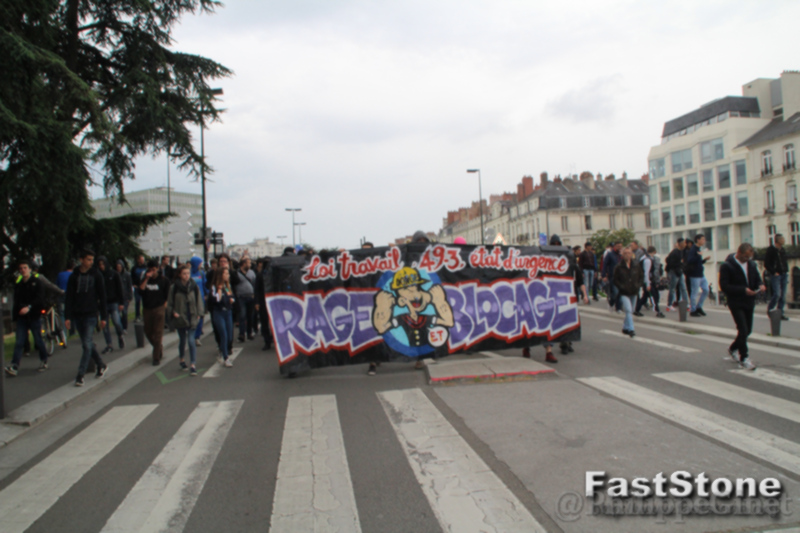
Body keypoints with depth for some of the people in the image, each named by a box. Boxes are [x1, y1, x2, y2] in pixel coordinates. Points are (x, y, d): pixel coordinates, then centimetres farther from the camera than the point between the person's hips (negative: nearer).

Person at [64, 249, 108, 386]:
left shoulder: (96, 275, 0)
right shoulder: (74, 276, 5)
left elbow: (102, 297, 2)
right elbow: (69, 297, 5)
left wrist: (104, 317, -1)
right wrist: (68, 316, -2)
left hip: (91, 315, -3)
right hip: (77, 315, 3)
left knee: (87, 345, -9)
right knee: (87, 344, 11)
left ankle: (80, 375, -6)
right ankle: (100, 365, 28)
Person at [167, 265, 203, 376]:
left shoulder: (194, 286, -2)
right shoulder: (174, 288, -5)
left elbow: (199, 301, 5)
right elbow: (170, 303, 2)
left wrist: (198, 314, -3)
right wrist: (173, 312, -12)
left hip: (192, 318, 0)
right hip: (180, 318, 0)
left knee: (191, 341, -7)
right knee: (182, 340, 15)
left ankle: (193, 365, -6)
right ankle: (181, 359, 39)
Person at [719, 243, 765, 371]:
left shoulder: (752, 264, 7)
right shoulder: (726, 266, -13)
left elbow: (757, 278, 17)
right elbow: (724, 286, -17)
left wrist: (760, 285, -7)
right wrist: (743, 290, -25)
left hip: (749, 302, 7)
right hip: (736, 304, -7)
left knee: (747, 330, 14)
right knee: (743, 330, -9)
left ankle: (733, 349, 38)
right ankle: (744, 359, 5)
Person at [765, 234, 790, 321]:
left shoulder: (783, 250, 12)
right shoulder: (770, 249, -9)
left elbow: (785, 262, 21)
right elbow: (766, 264, -11)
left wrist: (786, 271, 11)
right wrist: (774, 272, -13)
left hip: (784, 274, 7)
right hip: (775, 275, -7)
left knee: (783, 295, 6)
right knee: (777, 294, -14)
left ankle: (780, 313, 13)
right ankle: (769, 310, 4)